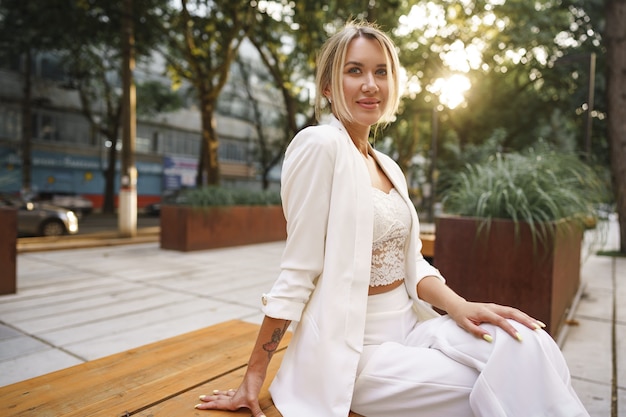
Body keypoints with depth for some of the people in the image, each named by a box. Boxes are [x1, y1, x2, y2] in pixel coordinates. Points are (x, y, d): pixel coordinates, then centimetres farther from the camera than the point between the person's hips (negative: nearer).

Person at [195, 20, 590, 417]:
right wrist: (254, 377, -12)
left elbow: (411, 262, 7)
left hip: (409, 325, 7)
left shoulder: (388, 167, 10)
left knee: (527, 344, -15)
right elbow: (298, 273, -15)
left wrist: (458, 305, -11)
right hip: (355, 346, -6)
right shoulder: (321, 145, -14)